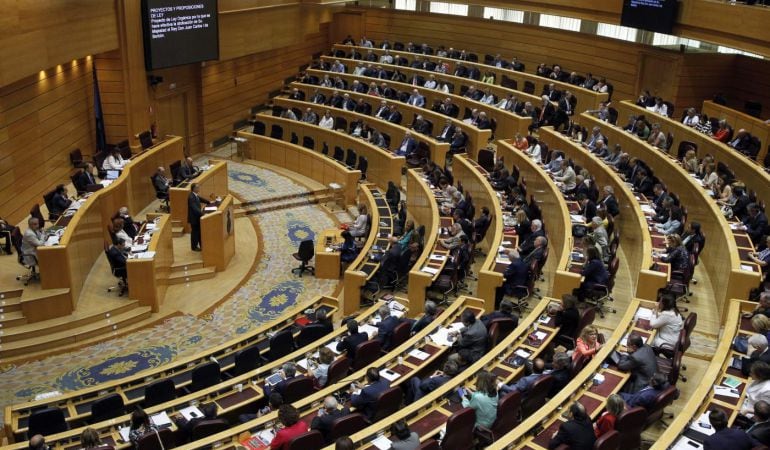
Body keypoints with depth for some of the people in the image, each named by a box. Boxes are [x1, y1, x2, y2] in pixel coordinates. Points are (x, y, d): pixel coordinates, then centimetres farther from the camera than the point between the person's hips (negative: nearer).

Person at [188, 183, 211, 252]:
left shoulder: (196, 195, 2)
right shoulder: (191, 197, -28)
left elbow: (201, 199, 23)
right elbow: (195, 208, -34)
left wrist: (209, 202, 17)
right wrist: (202, 214, -39)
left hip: (197, 216, 9)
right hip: (194, 217, -9)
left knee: (199, 231, 17)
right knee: (195, 232, 4)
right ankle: (194, 247, 19)